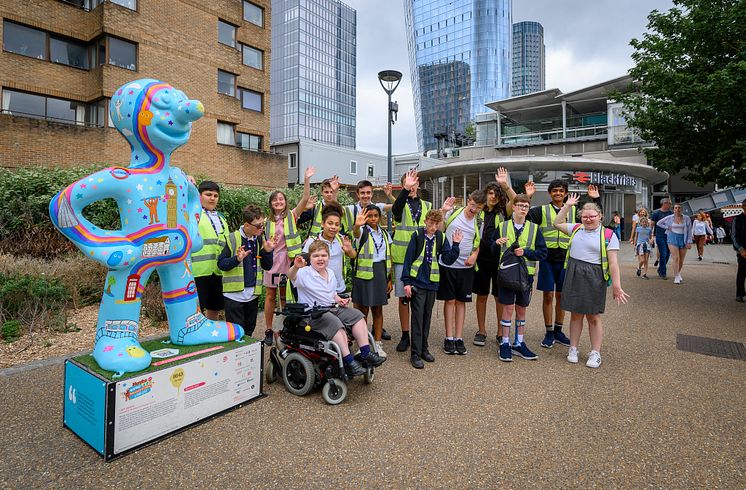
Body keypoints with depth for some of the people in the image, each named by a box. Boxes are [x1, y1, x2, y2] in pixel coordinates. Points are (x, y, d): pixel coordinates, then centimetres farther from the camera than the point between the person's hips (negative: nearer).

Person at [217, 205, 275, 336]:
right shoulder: (233, 239, -8)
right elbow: (221, 264, -7)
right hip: (234, 293, -4)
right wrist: (237, 259, -23)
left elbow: (267, 267, 9)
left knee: (249, 330, 17)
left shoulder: (261, 240, 6)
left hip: (253, 293, 5)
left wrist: (268, 251, -7)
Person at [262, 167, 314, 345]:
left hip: (288, 260, -1)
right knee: (271, 296, 5)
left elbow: (305, 199, -13)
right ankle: (269, 331, 15)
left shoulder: (292, 215, 0)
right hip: (271, 259, 2)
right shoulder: (268, 221, 7)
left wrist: (307, 179, -22)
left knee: (284, 296, 8)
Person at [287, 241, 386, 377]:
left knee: (357, 315, -4)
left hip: (332, 308, 8)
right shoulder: (305, 273, -9)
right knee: (336, 324, -32)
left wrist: (338, 299, 6)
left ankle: (366, 353, -3)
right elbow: (291, 276, -31)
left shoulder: (331, 274, 14)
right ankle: (348, 361, -24)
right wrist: (296, 267, -53)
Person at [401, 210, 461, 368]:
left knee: (427, 316, 13)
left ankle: (424, 349, 26)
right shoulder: (417, 235, -7)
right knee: (418, 317, -2)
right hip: (417, 282, -4)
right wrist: (406, 282, -10)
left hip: (432, 283, 4)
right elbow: (408, 258, -7)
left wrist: (455, 244, -12)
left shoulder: (441, 238, 3)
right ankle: (415, 353, 5)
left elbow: (448, 260, 0)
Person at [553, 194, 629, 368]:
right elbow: (557, 223, 21)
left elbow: (613, 263, -8)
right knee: (576, 314, 11)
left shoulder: (608, 235, -4)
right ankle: (573, 349, 23)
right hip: (574, 275, 3)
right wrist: (567, 206, 14)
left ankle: (595, 353, 20)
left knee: (593, 316, 6)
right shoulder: (576, 229, 9)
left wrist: (616, 286, -12)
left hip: (594, 278, -3)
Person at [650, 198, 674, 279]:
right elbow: (651, 225, -1)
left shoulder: (671, 213, 9)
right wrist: (652, 235, -6)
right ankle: (662, 273, 1)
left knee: (667, 254, 8)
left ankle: (660, 270, 26)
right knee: (663, 254, -7)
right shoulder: (656, 213, -3)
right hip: (660, 236, -4)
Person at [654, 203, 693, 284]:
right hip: (672, 238, -2)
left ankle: (678, 273, 33)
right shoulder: (669, 218, 0)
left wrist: (689, 242, -4)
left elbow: (689, 231, 2)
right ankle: (676, 277, -9)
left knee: (681, 260, 8)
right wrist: (667, 228, -1)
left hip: (683, 239, 2)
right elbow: (658, 223, 11)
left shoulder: (687, 218, 1)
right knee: (675, 258, -11)